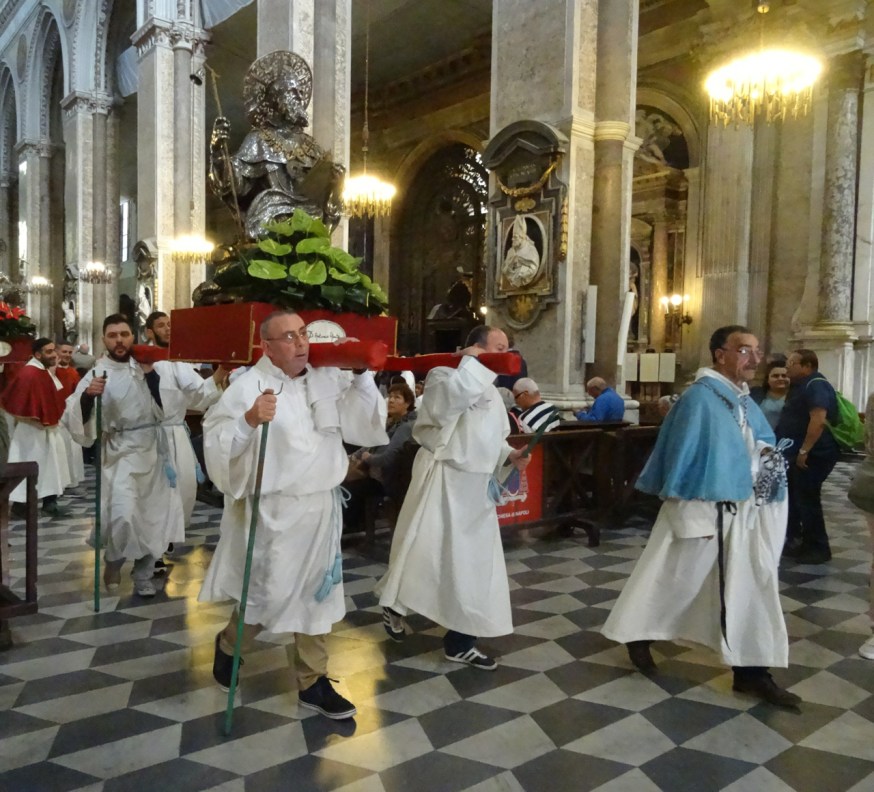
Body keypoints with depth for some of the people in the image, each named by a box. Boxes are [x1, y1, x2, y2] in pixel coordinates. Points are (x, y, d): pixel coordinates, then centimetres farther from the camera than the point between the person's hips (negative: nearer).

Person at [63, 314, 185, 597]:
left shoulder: (147, 368, 5)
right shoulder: (96, 374, -4)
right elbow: (73, 419, -11)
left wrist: (150, 373, -7)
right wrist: (87, 396, -29)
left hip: (154, 451, 3)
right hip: (121, 453, -3)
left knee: (152, 518, 9)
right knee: (122, 515, -20)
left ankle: (143, 575, 27)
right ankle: (113, 562, 10)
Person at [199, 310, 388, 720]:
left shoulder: (328, 379, 3)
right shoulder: (248, 385, -13)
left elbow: (363, 426, 7)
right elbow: (216, 441, -19)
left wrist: (363, 376, -1)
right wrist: (249, 420, -35)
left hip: (322, 506, 6)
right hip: (274, 511, -5)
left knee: (317, 593, 14)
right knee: (269, 594, 6)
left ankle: (312, 682, 30)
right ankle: (228, 645, 39)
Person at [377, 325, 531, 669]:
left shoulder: (491, 391, 18)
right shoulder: (444, 374, -10)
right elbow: (453, 395, -34)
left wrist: (509, 456, 4)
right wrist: (472, 361, -19)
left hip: (475, 487, 9)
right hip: (442, 481, -8)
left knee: (474, 563, 12)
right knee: (424, 552, 0)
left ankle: (460, 641, 27)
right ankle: (393, 603, 27)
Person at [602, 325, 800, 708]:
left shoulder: (745, 400, 10)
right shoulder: (700, 397, -15)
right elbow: (685, 456, -17)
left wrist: (768, 456, -4)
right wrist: (695, 518, -19)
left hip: (745, 513, 8)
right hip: (703, 509, -8)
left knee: (752, 587, 7)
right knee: (672, 578, 7)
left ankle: (752, 672, 16)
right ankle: (638, 635, 29)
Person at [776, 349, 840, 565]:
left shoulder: (816, 385, -17)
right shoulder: (801, 386, 17)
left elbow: (819, 420, -29)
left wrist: (804, 451, -28)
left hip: (812, 455, -11)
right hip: (798, 454, 11)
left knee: (807, 501, -5)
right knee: (794, 499, 15)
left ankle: (819, 548, 4)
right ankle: (796, 542, 24)